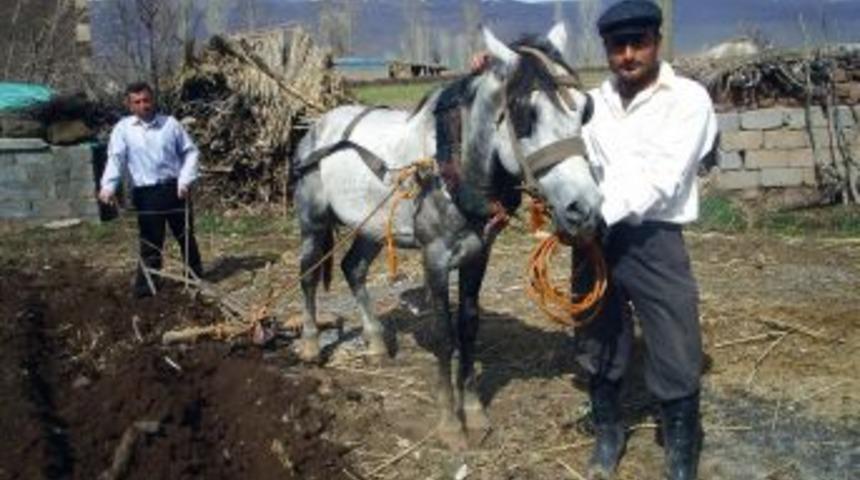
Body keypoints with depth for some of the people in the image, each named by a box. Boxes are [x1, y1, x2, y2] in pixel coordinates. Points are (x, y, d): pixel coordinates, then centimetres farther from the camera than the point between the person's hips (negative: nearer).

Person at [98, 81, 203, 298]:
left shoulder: (170, 123, 3)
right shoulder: (123, 129, 0)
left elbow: (190, 151, 6)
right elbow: (115, 158, -12)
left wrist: (186, 179, -7)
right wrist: (108, 186, -28)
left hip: (175, 189, 2)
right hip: (146, 193, -2)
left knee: (186, 236, 14)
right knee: (150, 242, 1)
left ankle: (197, 277, 29)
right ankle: (145, 285, 8)